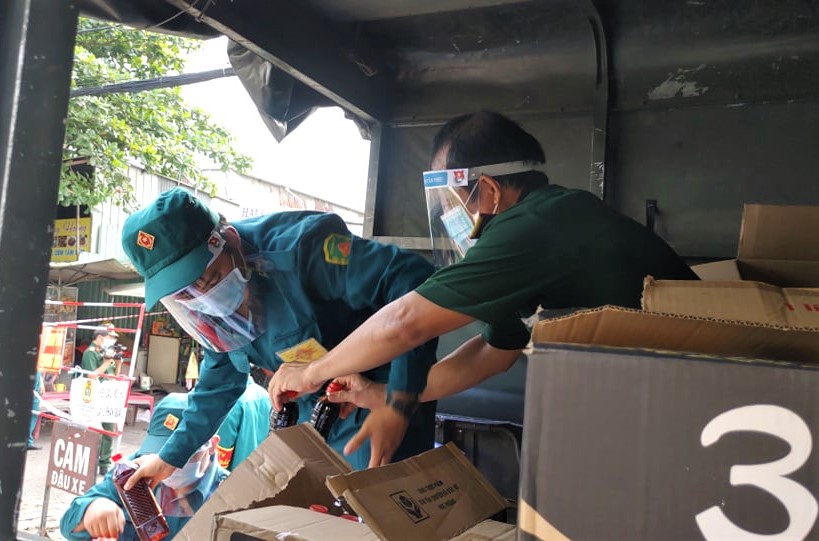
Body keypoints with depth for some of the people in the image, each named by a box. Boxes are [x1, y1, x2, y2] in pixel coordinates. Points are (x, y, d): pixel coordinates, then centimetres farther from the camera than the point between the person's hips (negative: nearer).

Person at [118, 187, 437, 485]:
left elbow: (412, 280, -37)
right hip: (312, 410, 7)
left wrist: (398, 401, -42)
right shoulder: (210, 308, -4)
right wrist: (171, 457, 18)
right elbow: (219, 380, 13)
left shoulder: (297, 247, -31)